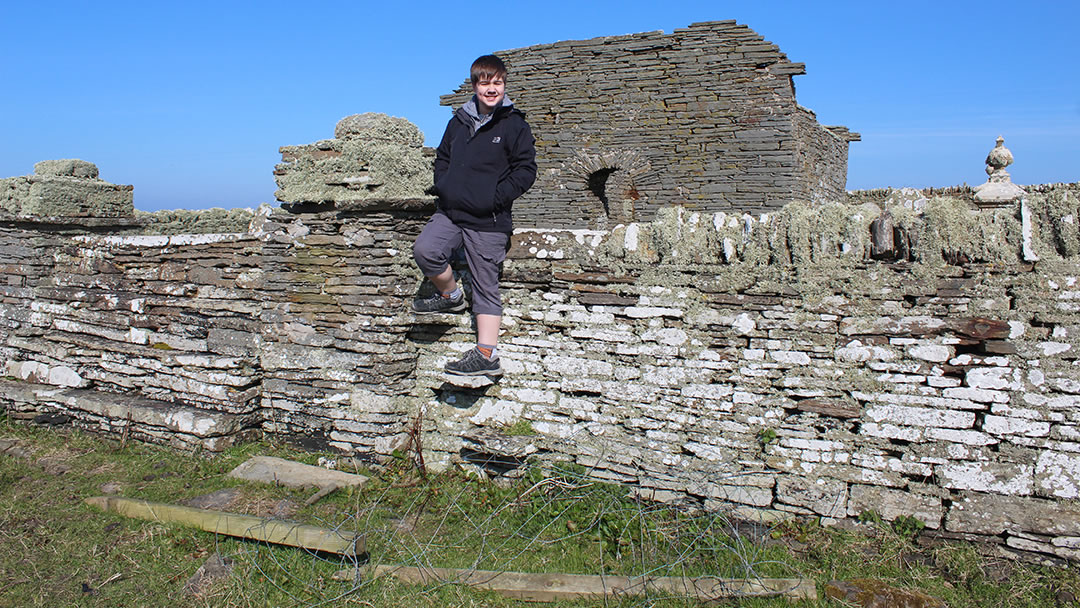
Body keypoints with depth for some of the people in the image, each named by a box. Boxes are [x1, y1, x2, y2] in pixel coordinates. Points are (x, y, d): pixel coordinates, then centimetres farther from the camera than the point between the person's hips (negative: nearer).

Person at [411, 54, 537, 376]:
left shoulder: (514, 124, -1)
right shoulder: (460, 121, 13)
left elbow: (526, 170, -4)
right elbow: (442, 157, 25)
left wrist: (495, 198, -13)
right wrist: (442, 187, 7)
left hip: (488, 220, -4)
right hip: (450, 211, 5)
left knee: (486, 287, -1)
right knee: (425, 249, -21)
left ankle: (487, 354, 3)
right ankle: (450, 295, 6)